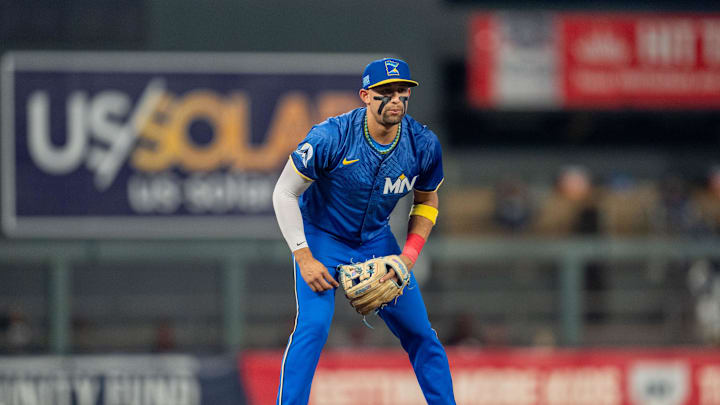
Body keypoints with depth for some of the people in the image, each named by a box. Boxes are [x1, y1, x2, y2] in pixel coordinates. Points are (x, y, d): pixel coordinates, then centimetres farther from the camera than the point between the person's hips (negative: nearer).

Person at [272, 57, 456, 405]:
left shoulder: (423, 144, -15)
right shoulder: (330, 138, -27)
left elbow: (427, 202, 4)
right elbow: (284, 194, -17)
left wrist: (409, 256, -9)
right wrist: (304, 259, -22)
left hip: (376, 239, 4)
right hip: (320, 237, -4)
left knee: (419, 333, 2)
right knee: (313, 324, -22)